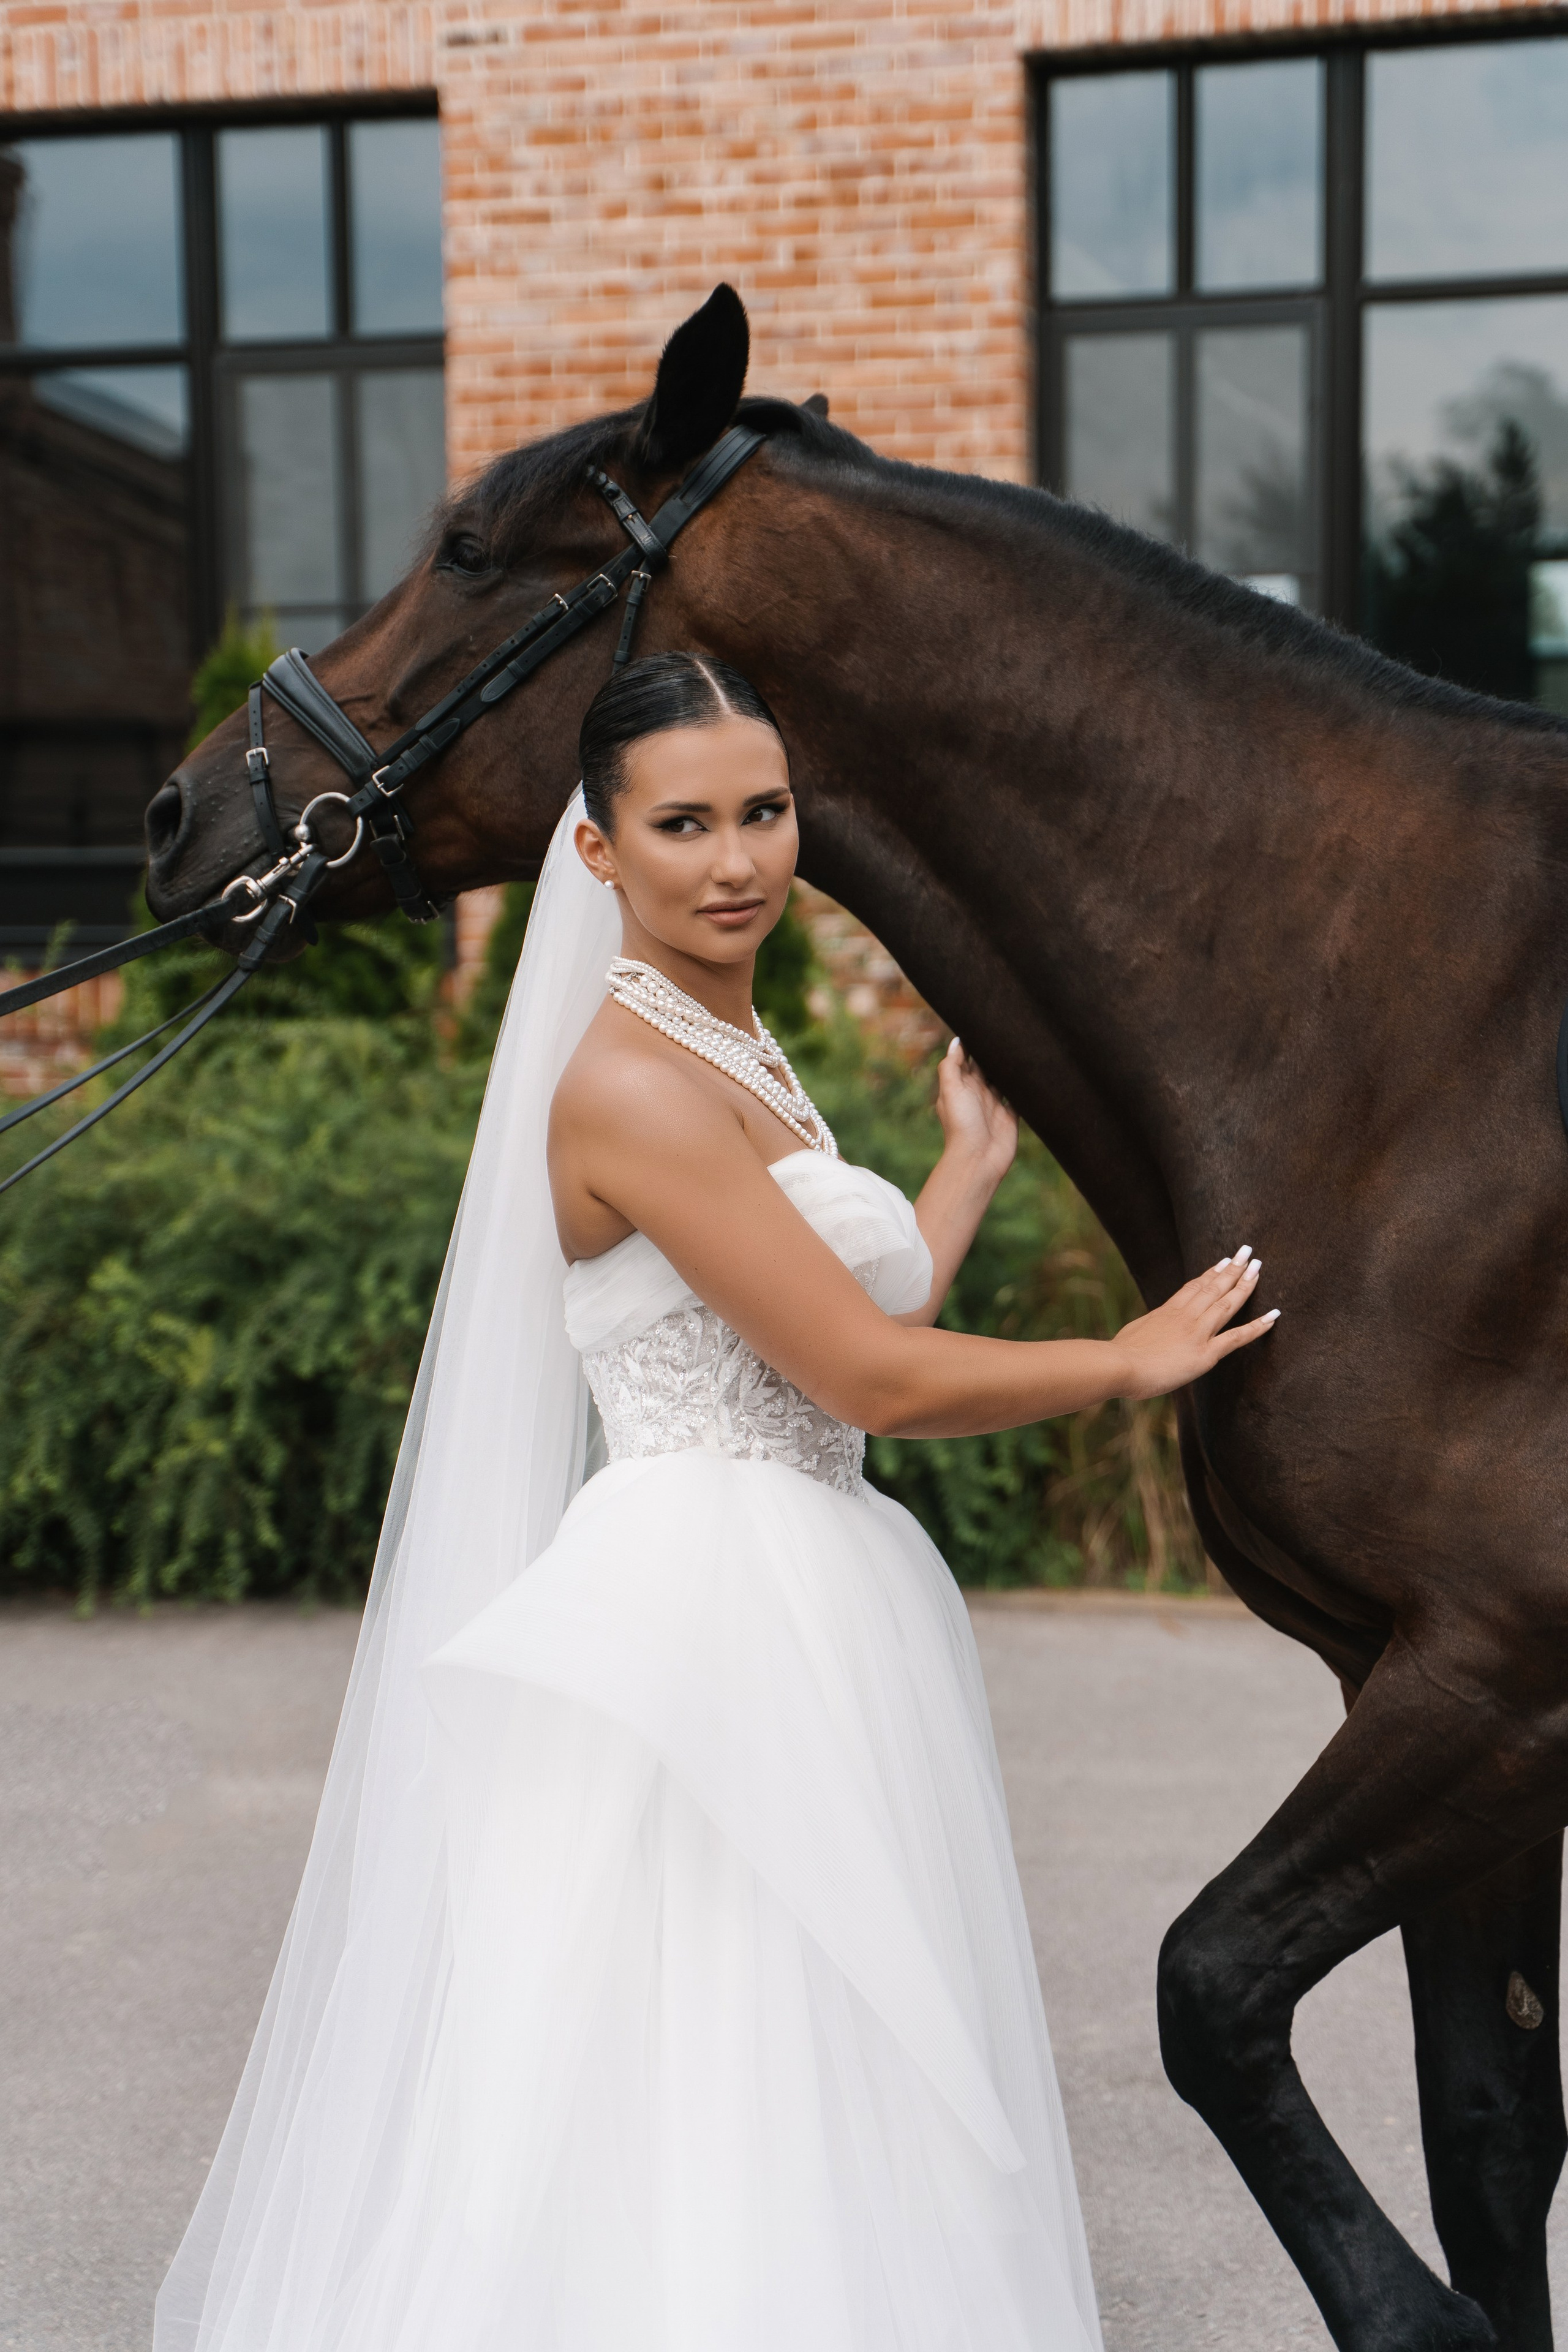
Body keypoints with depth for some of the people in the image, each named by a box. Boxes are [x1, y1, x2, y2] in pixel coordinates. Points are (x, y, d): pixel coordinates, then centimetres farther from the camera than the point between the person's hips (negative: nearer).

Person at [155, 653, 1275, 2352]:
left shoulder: (739, 1059, 15)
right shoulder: (630, 1082, -15)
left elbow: (860, 1332, 15)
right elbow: (872, 1381, -16)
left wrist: (974, 1157, 26)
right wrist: (1127, 1363, -2)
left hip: (806, 1620, 10)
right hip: (692, 1619, -10)